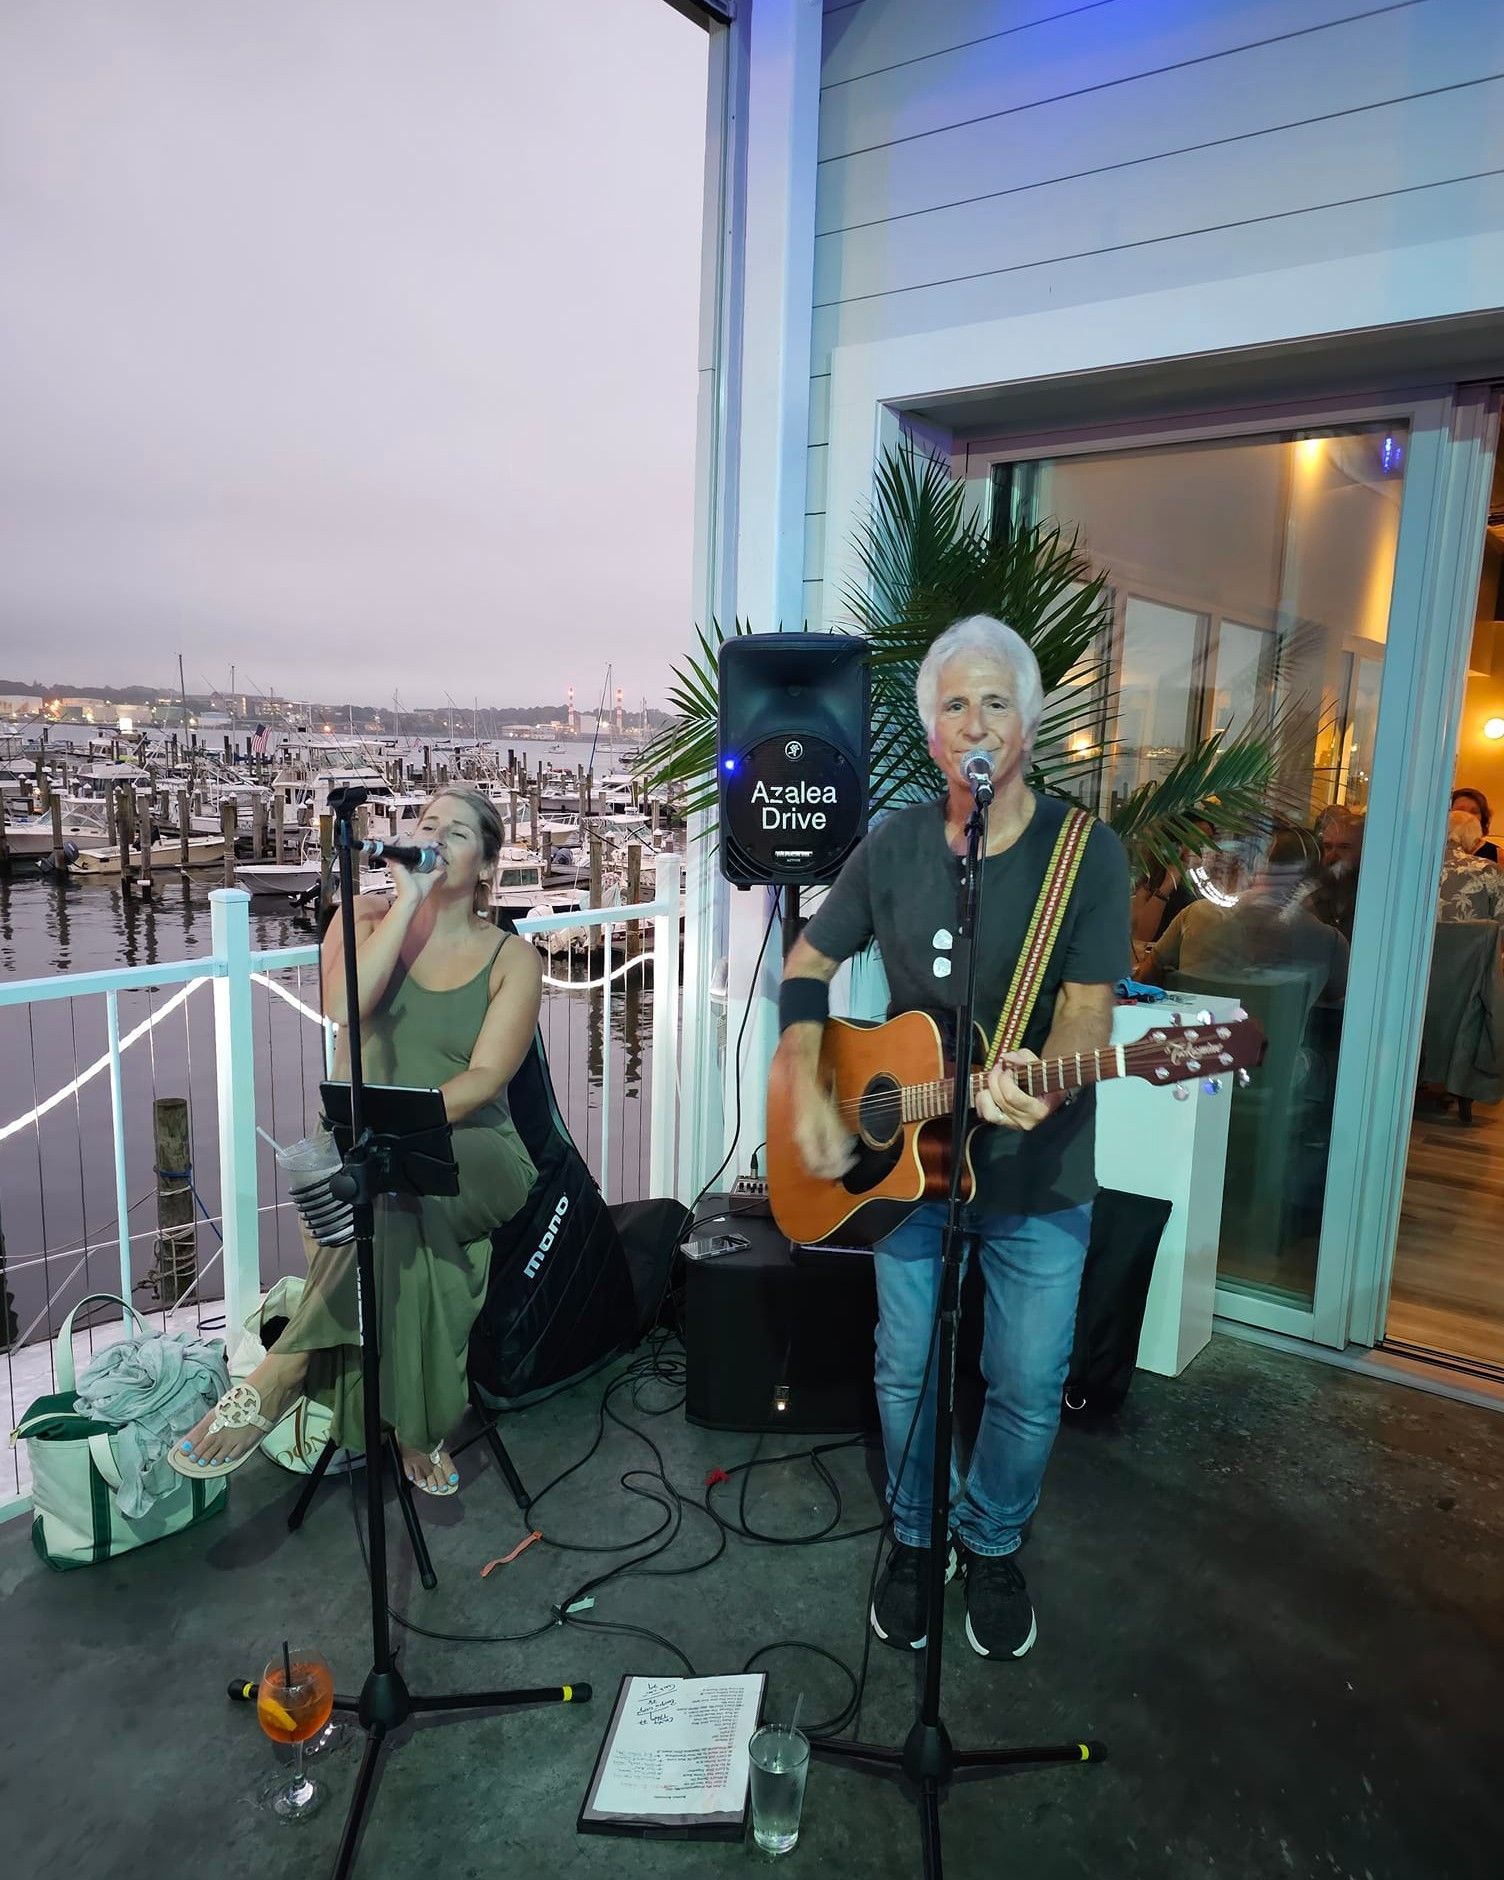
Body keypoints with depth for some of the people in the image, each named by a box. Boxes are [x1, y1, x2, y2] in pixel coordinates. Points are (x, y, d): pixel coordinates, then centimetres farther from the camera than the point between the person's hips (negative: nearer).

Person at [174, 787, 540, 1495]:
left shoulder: (512, 958, 3)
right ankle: (415, 1432, -19)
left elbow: (484, 1078, -10)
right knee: (395, 1233, -35)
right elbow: (342, 1007, -14)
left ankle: (280, 1376, -25)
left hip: (474, 1158, -1)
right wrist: (409, 900, -14)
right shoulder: (372, 917, 8)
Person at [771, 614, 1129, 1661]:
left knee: (1029, 1387, 10)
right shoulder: (895, 845, -1)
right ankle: (912, 1540, 41)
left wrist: (1041, 1084, -39)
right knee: (906, 1370, 15)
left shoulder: (1087, 852, -10)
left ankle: (992, 1545, 39)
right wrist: (808, 1094, -6)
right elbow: (809, 962, 6)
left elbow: (1088, 1008, -17)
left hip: (1037, 1173, -2)